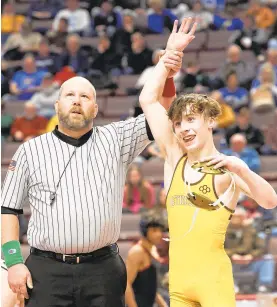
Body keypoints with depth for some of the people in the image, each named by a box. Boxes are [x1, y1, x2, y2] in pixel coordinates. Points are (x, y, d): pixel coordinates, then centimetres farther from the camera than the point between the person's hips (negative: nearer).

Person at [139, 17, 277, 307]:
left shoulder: (226, 170, 1)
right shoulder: (174, 159, 12)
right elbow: (148, 100, 10)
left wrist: (242, 170, -28)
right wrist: (170, 54, 8)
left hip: (212, 276, -5)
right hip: (177, 277, 5)